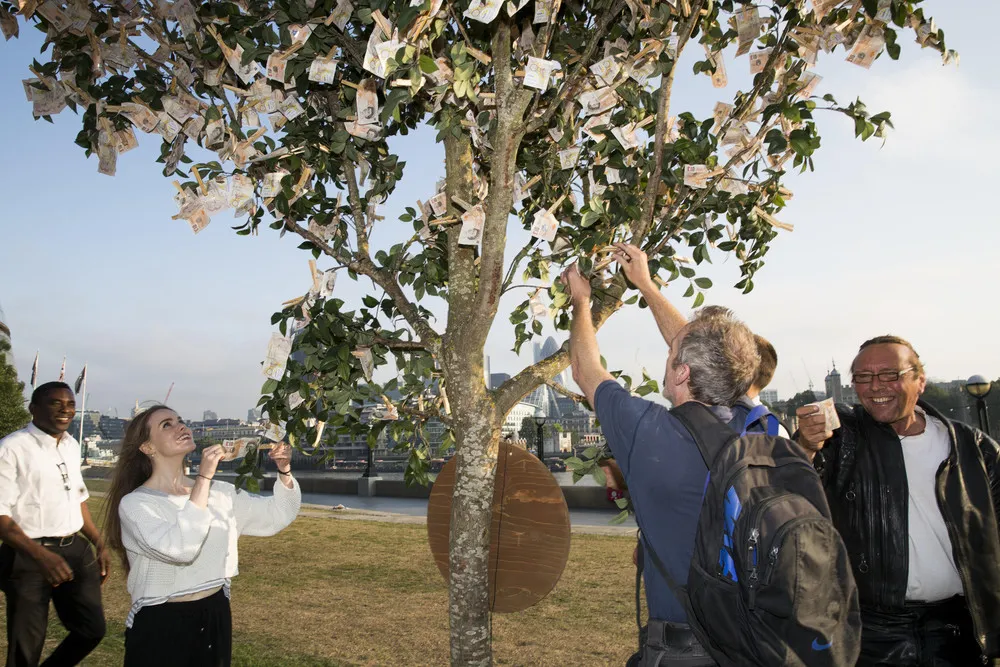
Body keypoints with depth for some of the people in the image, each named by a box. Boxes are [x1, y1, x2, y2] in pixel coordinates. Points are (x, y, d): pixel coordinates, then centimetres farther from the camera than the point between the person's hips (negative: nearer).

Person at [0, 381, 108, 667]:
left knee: (92, 629, 12)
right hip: (29, 557, -6)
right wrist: (41, 555, -28)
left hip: (76, 550, 6)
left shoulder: (72, 446, 9)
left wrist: (99, 544, 19)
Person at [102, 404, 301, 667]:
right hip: (161, 625, -5)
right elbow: (180, 548, -28)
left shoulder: (218, 492, 4)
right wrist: (204, 477, -26)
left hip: (216, 616, 5)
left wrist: (284, 471, -10)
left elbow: (278, 514, 7)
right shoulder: (134, 504, -12)